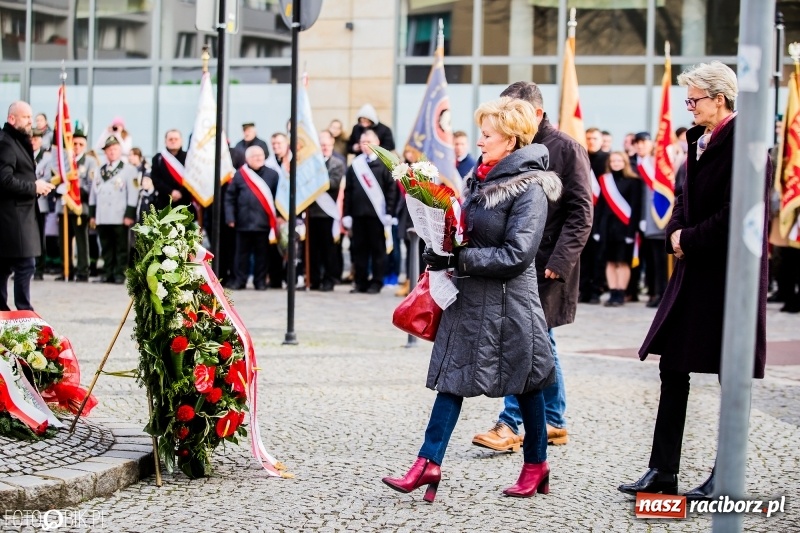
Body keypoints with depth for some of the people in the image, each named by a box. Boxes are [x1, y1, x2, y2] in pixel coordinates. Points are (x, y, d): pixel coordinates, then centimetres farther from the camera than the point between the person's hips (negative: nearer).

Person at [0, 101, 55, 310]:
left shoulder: (20, 142, 18)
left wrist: (37, 185, 6)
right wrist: (34, 187, -15)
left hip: (19, 213, 10)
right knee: (25, 263, -11)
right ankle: (24, 311, -9)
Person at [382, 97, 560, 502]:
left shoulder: (530, 188, -16)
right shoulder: (482, 176, 8)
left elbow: (516, 254, -21)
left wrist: (458, 259, -22)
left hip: (508, 303, -7)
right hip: (469, 296, 7)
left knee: (524, 383, 7)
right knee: (452, 377, 3)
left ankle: (537, 465, 22)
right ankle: (428, 464, 2)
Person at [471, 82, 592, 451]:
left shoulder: (566, 150, -6)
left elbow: (580, 213, -10)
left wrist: (559, 261, -17)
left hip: (545, 266, -6)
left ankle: (510, 425, -3)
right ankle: (554, 423, 21)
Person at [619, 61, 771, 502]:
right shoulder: (700, 140, 12)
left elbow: (735, 216, -20)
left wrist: (688, 238, -11)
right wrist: (676, 233, -1)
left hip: (729, 275, -9)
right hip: (694, 270, 9)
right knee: (672, 368, 8)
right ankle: (663, 471, 13)